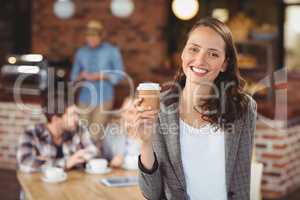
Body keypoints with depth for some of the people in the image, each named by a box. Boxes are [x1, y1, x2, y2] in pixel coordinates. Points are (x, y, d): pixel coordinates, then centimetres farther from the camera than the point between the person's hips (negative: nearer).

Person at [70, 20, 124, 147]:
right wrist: (81, 76, -7)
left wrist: (101, 76, -13)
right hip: (85, 98, 3)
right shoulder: (81, 52, 12)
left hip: (104, 98, -3)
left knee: (96, 134, -11)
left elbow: (119, 75, 1)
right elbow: (73, 77, 16)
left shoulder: (112, 51, 4)